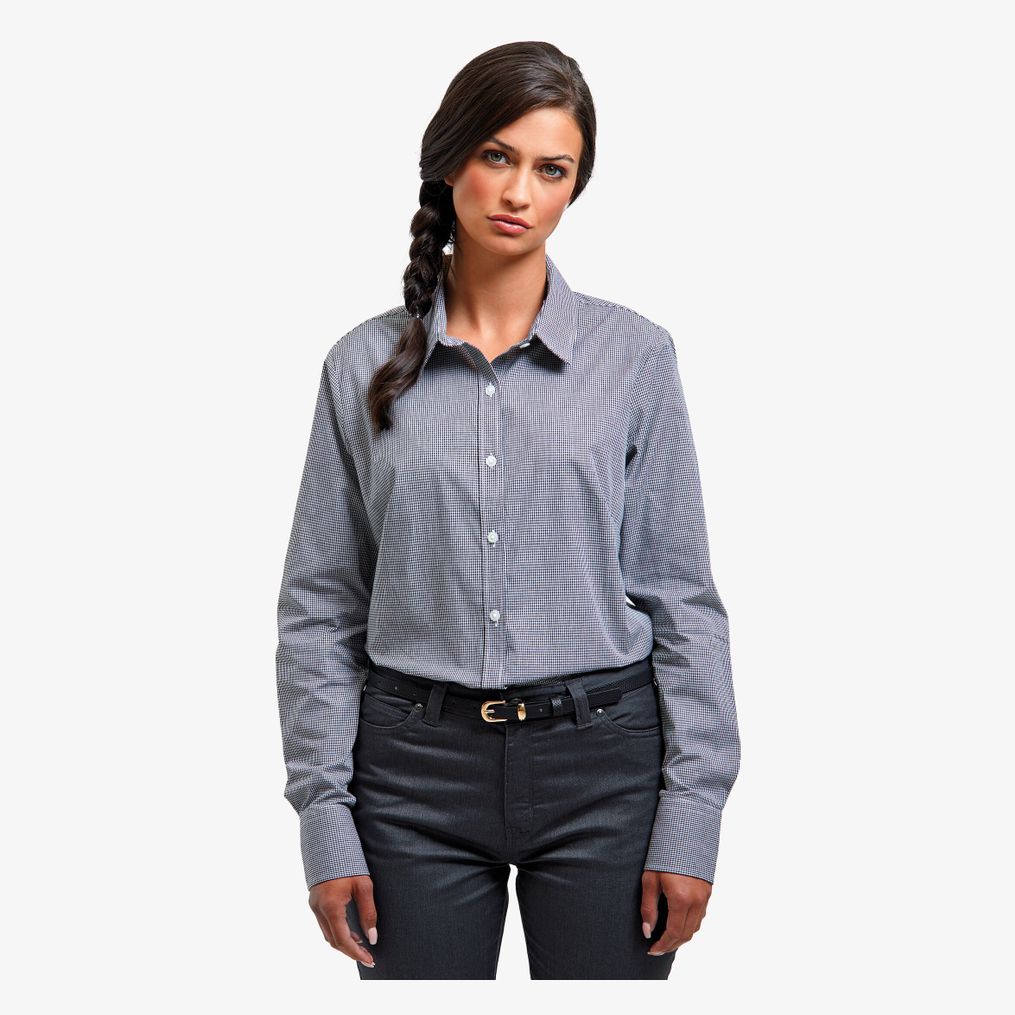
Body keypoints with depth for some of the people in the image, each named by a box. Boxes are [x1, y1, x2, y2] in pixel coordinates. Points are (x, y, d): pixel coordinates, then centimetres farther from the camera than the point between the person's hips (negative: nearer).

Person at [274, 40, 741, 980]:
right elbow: (320, 607, 4)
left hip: (601, 762, 0)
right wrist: (324, 817, -1)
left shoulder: (633, 355, 0)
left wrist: (691, 815, -4)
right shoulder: (364, 365, 3)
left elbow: (682, 597, 1)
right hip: (417, 764, 1)